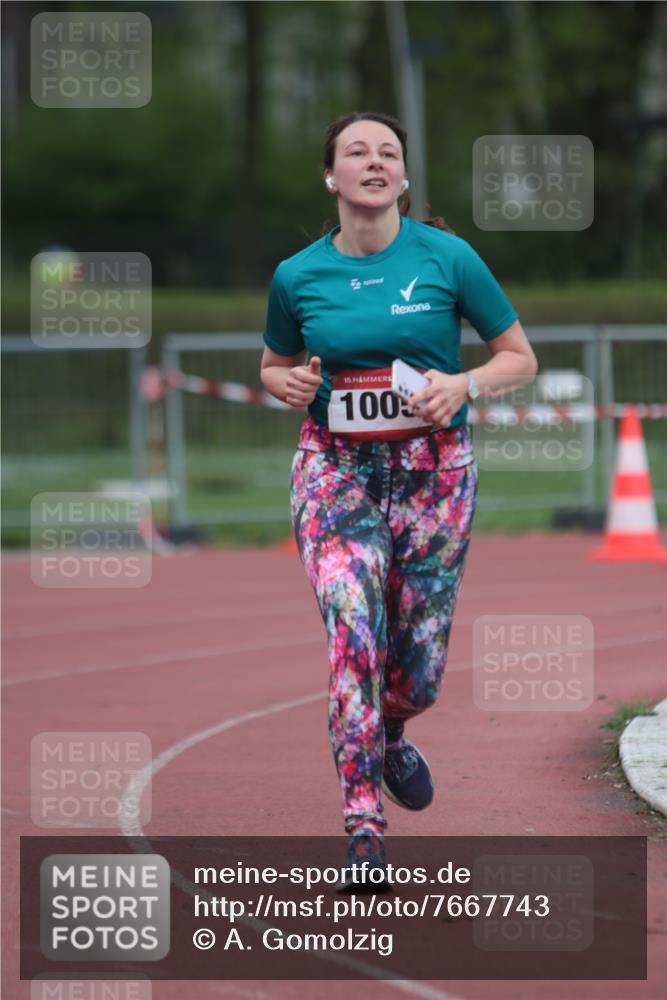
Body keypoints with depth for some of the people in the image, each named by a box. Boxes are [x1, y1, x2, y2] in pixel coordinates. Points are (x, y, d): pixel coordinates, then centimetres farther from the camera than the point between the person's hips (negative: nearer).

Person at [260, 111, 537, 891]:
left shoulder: (447, 257, -5)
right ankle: (364, 824, -14)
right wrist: (288, 384, -5)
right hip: (336, 467, 0)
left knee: (421, 651, 5)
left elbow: (519, 358, 3)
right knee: (352, 635, -16)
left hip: (433, 467, 0)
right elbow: (272, 366, 18)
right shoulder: (297, 277, 0)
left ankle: (391, 735, 42)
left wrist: (464, 385, -16)